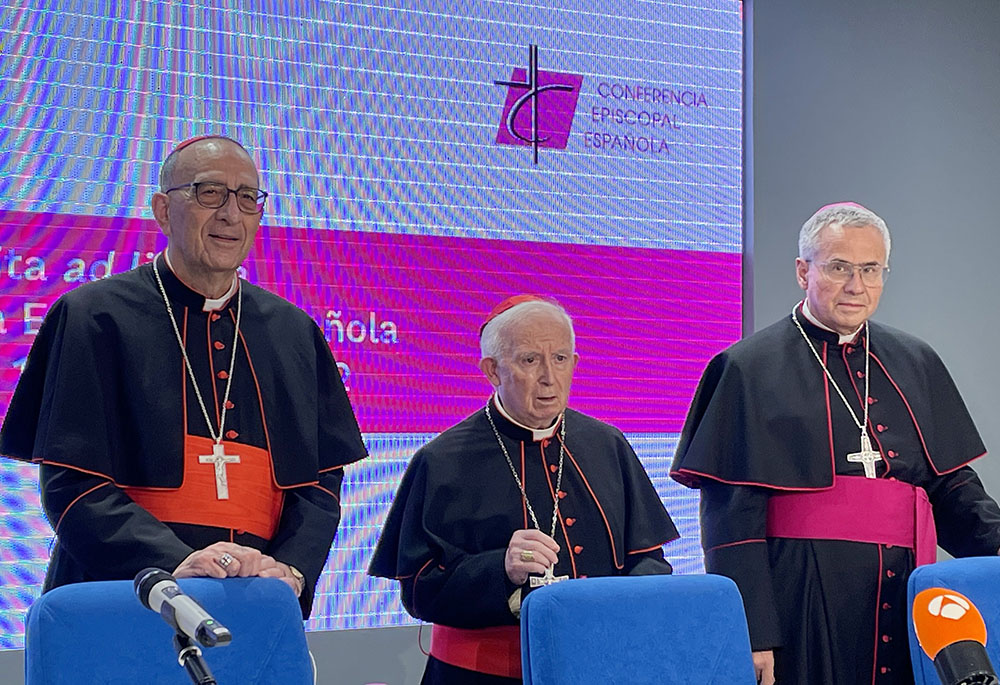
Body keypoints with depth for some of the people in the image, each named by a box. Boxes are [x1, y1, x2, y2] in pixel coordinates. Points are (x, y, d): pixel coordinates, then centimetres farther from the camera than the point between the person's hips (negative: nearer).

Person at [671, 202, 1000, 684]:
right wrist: (752, 635, -14)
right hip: (802, 602, -4)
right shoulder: (750, 368, -2)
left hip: (904, 596, 5)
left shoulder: (915, 365, 14)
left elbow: (950, 484, 15)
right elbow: (732, 514, -6)